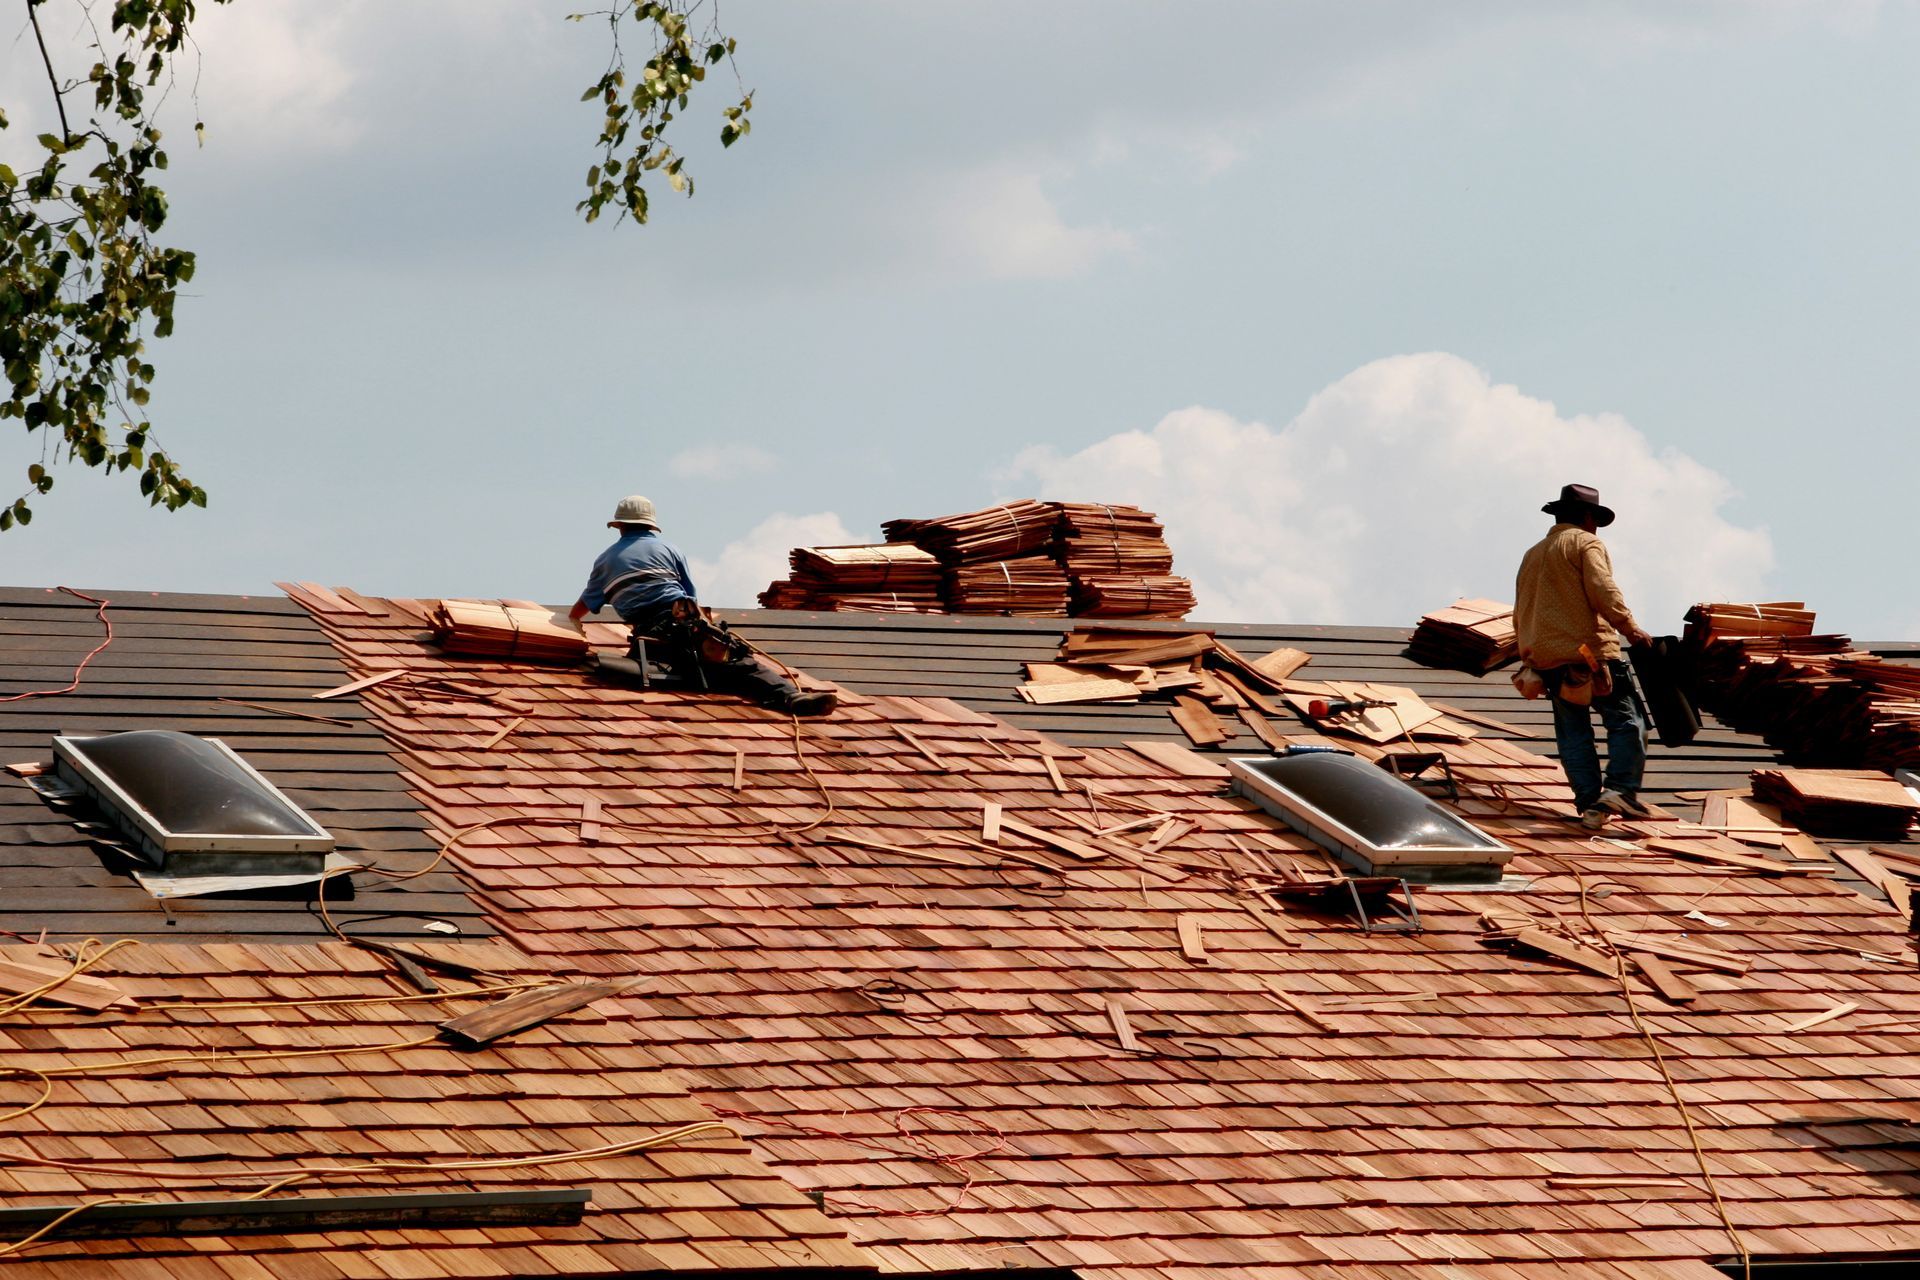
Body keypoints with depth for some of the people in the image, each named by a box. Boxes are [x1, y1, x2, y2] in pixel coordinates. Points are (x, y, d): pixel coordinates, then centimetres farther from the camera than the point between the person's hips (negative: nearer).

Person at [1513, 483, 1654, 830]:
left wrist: (1529, 656, 32)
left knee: (1573, 733, 7)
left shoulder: (1532, 555, 24)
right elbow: (1603, 591, -15)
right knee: (1627, 721, -4)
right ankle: (1620, 789, -19)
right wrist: (1631, 629, -13)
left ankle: (1589, 803, 0)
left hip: (1546, 659, 7)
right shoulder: (1586, 544, 1)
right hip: (1589, 652, -7)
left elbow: (1520, 616, 26)